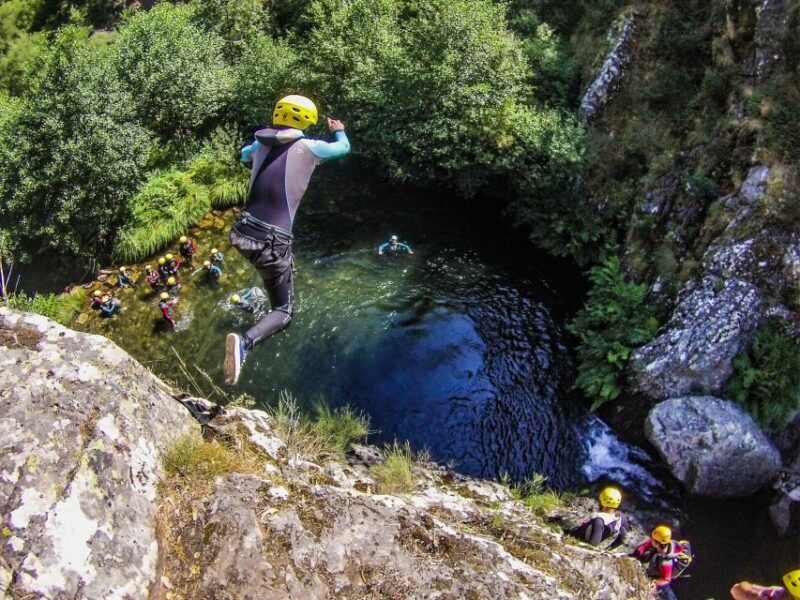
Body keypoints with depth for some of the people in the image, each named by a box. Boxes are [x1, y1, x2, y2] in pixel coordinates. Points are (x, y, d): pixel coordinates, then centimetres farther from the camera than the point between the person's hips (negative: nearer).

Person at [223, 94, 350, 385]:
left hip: (243, 233, 6)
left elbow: (244, 155, 35)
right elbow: (343, 147, 15)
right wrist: (339, 130, 36)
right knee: (283, 314, 3)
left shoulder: (261, 144, 10)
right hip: (272, 241, -6)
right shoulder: (306, 147, -5)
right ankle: (244, 341, -24)